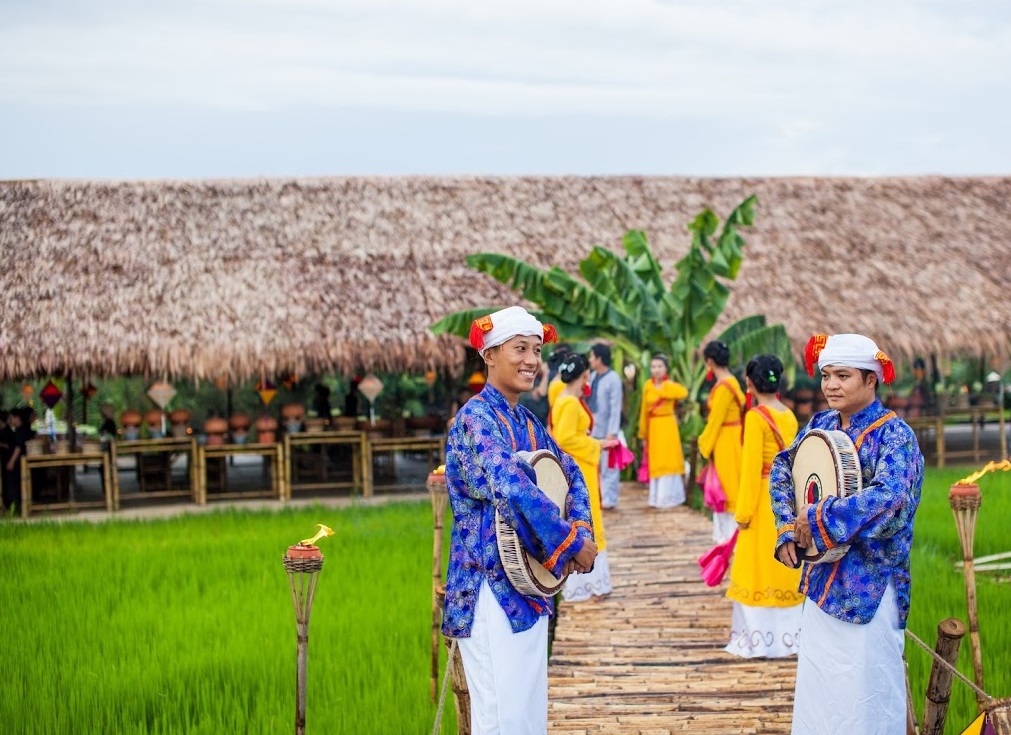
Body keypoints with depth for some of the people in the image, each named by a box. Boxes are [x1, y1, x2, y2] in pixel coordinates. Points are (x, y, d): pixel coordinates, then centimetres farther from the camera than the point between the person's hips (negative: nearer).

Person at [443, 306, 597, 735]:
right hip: (491, 588, -9)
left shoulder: (527, 422, 12)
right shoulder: (477, 418, -15)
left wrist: (581, 529, -2)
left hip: (529, 586, 9)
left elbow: (571, 474, 18)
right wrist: (571, 542, -19)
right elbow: (512, 489, -28)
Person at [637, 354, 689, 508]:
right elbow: (644, 411, 9)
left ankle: (668, 497, 8)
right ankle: (657, 498, 19)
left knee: (668, 460, 1)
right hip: (653, 427, 5)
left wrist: (662, 390, -25)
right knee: (655, 462, 10)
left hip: (667, 426, -5)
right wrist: (643, 434, 11)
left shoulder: (669, 385, -9)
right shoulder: (648, 386, 4)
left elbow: (683, 392, -32)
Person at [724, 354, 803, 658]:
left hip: (765, 500, -7)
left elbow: (752, 468, -15)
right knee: (786, 565, 13)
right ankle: (787, 634, 20)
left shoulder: (756, 417, -15)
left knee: (761, 567, 0)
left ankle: (762, 639, 3)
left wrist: (743, 512, -10)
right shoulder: (789, 416, 6)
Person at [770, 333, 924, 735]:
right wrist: (788, 530, 4)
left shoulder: (893, 434, -14)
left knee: (862, 701, -2)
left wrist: (818, 518, -23)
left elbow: (889, 498, -29)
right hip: (822, 580, 7)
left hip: (868, 587, -7)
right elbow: (782, 470, 19)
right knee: (815, 689, 13)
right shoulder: (820, 424, 6)